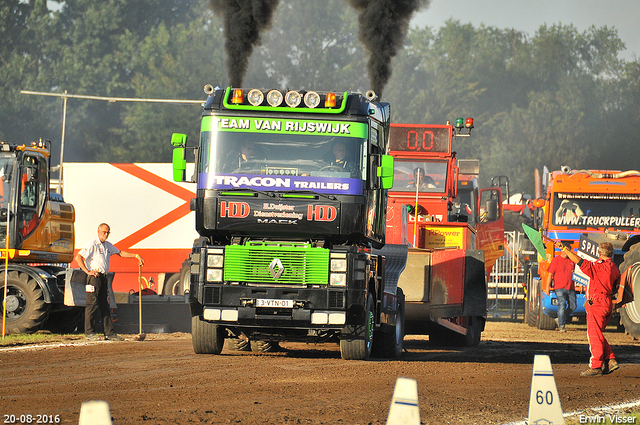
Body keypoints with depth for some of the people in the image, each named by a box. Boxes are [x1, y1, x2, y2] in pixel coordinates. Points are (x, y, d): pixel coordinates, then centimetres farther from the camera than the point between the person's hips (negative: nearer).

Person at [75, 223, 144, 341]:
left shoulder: (108, 246, 17)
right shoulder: (92, 244, -8)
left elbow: (120, 253, 27)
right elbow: (78, 257, -14)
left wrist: (136, 256, 17)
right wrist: (88, 271, -17)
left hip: (103, 277, 8)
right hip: (94, 277, -8)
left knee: (105, 305, 7)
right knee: (92, 304, -8)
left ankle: (109, 333, 7)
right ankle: (89, 332, -4)